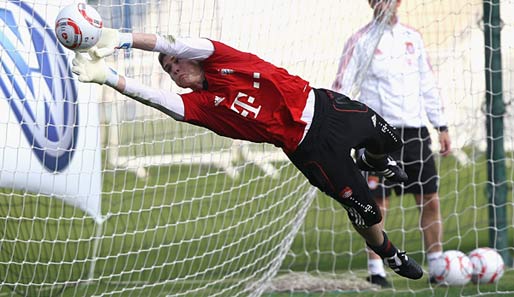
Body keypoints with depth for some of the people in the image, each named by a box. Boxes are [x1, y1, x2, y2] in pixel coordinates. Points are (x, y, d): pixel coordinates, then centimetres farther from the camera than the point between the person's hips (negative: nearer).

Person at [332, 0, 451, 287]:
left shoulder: (412, 37, 13)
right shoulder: (360, 41, -1)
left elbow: (428, 84, 18)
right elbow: (340, 87, -4)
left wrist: (442, 126, 15)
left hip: (415, 130, 5)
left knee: (430, 199, 3)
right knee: (378, 204, -6)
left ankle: (438, 268, 10)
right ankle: (376, 271, 0)